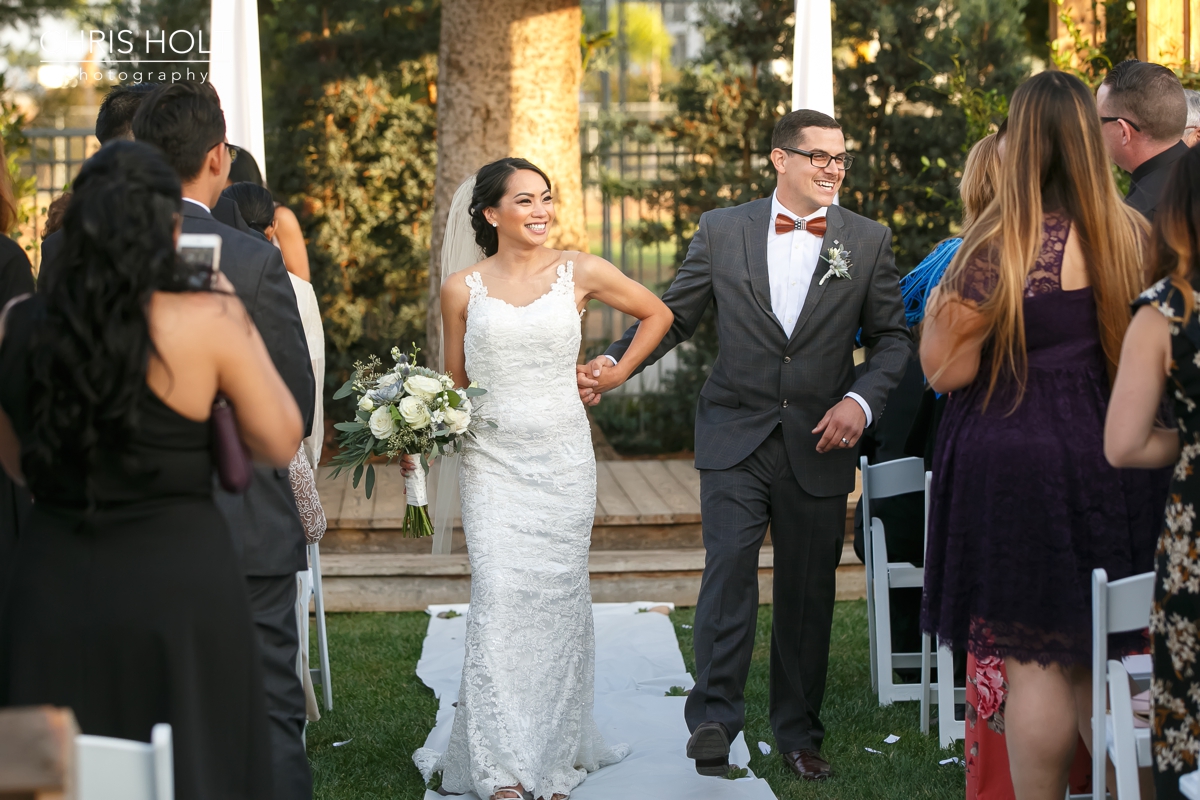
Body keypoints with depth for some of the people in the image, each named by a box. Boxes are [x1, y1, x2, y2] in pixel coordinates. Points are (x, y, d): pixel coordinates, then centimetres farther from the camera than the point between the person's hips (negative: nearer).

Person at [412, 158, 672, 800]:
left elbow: (656, 314, 16)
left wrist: (616, 375, 10)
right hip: (491, 461, 0)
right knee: (498, 596, -12)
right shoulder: (462, 289, 3)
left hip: (563, 459, 1)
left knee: (557, 599, 3)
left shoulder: (580, 274, 2)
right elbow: (454, 383, 12)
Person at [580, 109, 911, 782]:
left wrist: (862, 400, -10)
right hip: (735, 440, -1)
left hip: (819, 448, 1)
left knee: (808, 592, 8)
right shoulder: (723, 230, 3)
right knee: (729, 572, -14)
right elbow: (674, 315, 8)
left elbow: (892, 337, 7)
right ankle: (715, 720, -12)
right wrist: (614, 363, -6)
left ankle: (799, 732, 19)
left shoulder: (869, 241, 4)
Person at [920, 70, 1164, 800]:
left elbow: (947, 371, -12)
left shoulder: (998, 248, -15)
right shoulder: (1135, 235, 1)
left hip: (1015, 463, -5)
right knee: (1104, 660, 14)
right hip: (1114, 462, 5)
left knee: (1035, 664, 1)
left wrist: (937, 306, 5)